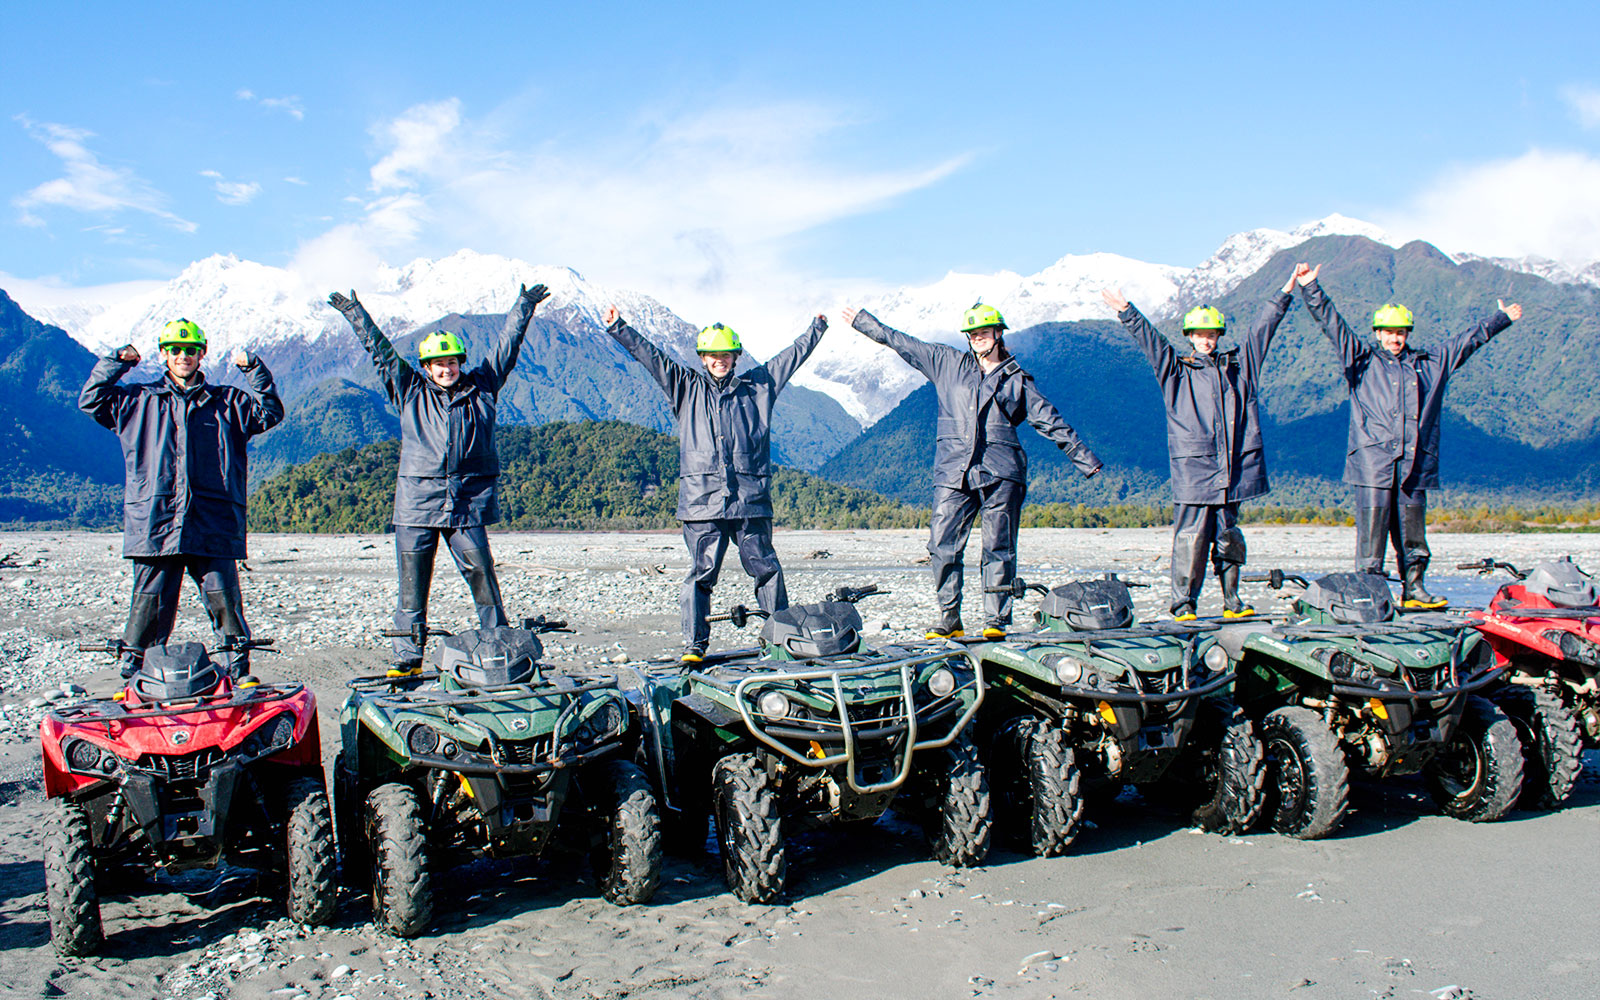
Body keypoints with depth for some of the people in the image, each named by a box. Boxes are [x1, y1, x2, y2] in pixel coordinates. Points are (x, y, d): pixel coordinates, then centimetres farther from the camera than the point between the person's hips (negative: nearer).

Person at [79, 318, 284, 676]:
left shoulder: (228, 402, 15)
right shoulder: (138, 400, 17)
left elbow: (269, 412, 9)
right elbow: (91, 400, 16)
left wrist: (254, 370, 0)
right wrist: (116, 362, 8)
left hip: (213, 528, 0)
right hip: (154, 524, 0)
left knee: (225, 603, -2)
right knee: (149, 604, 3)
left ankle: (239, 676, 4)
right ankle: (133, 676, 12)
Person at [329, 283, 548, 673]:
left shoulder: (481, 387, 11)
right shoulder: (409, 390, 11)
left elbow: (507, 347, 16)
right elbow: (379, 348, 15)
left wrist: (524, 306, 19)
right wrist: (354, 312, 18)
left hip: (469, 504, 0)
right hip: (417, 502, 1)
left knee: (483, 577, -3)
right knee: (412, 584, 2)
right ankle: (406, 658, 11)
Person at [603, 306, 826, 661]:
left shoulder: (758, 385, 15)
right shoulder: (686, 387, 14)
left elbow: (793, 355, 23)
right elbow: (648, 355, 11)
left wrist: (817, 329, 27)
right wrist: (617, 327, 6)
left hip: (750, 499, 1)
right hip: (702, 499, -1)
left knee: (766, 568, 5)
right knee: (701, 572, -2)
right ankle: (694, 644, 3)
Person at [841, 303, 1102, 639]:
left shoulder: (1017, 380, 13)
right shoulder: (948, 363, 16)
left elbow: (1051, 422, 15)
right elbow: (900, 342, 22)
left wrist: (1085, 459, 14)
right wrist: (862, 321, 25)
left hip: (1001, 472, -1)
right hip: (953, 472, 1)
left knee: (999, 549, -2)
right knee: (943, 545, -7)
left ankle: (996, 621, 4)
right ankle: (948, 620, 1)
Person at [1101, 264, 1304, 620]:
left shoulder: (1238, 364, 17)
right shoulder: (1176, 370, 8)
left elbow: (1264, 327, 19)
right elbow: (1149, 338, 0)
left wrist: (1287, 291, 19)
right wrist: (1127, 312, -10)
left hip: (1235, 467, 3)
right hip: (1193, 468, -3)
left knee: (1229, 537, 9)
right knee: (1191, 535, -7)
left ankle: (1231, 601, 18)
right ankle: (1183, 604, -3)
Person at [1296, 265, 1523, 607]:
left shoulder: (1430, 363, 20)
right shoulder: (1361, 358, 10)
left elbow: (1468, 340, 30)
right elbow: (1331, 323, 3)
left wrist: (1501, 318, 37)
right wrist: (1310, 289, -5)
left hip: (1414, 463, 4)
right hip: (1372, 460, -4)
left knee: (1413, 534, 7)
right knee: (1372, 529, -7)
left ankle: (1413, 590, 17)